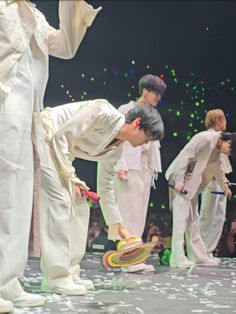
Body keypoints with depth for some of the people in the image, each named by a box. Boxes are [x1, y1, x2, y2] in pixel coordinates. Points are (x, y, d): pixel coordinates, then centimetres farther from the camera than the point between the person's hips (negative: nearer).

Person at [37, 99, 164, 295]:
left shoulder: (116, 147, 4)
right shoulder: (103, 113, -22)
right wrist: (71, 178, -18)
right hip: (43, 137, -10)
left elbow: (106, 186, 12)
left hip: (59, 149, 10)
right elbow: (62, 136, -23)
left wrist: (119, 226, 13)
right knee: (59, 201, -16)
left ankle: (69, 274, 10)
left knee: (79, 205, 5)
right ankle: (56, 278, -13)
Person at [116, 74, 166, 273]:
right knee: (130, 212, -9)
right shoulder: (126, 110, 0)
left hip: (146, 168, 7)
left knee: (139, 215, 4)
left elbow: (154, 144, 17)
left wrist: (154, 168, 9)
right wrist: (121, 166, -16)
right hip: (130, 167, -7)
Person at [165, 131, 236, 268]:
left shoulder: (218, 148, 6)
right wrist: (179, 181, -25)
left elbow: (218, 167, 22)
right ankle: (177, 258, -13)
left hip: (193, 183, 9)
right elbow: (184, 157, -25)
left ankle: (198, 256, 16)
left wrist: (225, 186, 27)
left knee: (193, 219, 11)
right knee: (181, 216, -13)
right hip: (180, 179, -9)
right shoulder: (205, 139, -22)